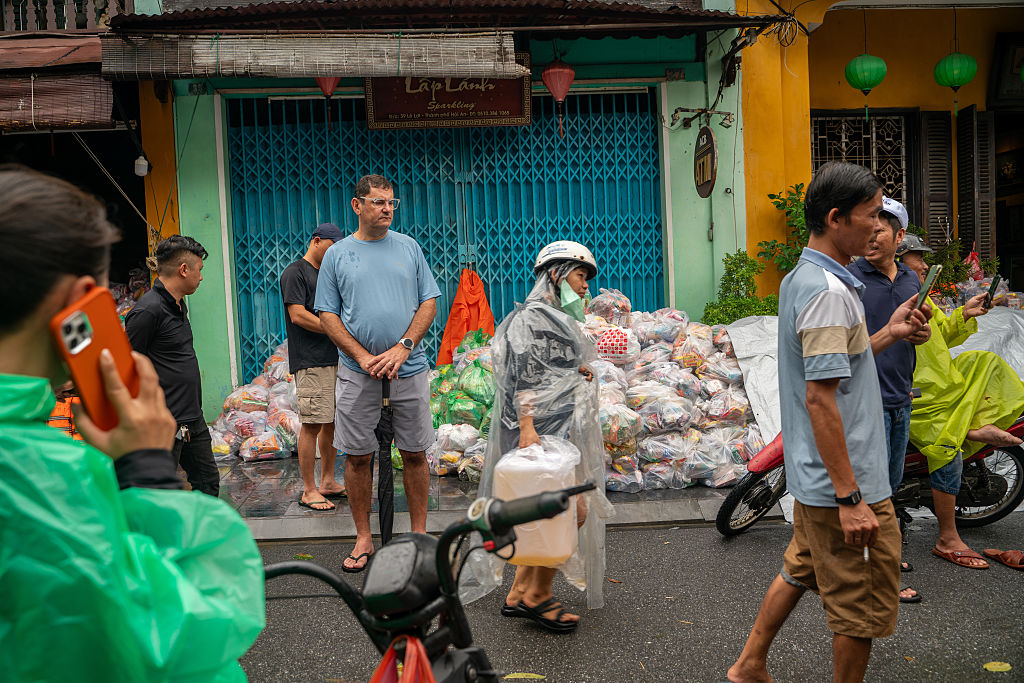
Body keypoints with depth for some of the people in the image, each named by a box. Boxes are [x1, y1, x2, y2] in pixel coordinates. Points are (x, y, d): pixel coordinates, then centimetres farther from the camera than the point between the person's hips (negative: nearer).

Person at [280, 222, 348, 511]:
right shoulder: (295, 272, -5)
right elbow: (298, 315, -14)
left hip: (334, 358, 9)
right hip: (310, 362, -8)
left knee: (332, 422, 11)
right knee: (312, 424, -6)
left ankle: (327, 482, 21)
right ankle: (309, 490, 1)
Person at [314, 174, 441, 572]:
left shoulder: (409, 247, 7)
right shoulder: (337, 254, 5)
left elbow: (429, 302, 4)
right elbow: (328, 315, 2)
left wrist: (402, 348, -10)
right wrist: (363, 357, -11)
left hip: (408, 368, 1)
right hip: (357, 371, 0)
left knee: (414, 453, 6)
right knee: (357, 457, 4)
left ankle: (419, 534, 20)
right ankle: (363, 539, 19)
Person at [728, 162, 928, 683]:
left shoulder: (799, 278, 10)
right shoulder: (829, 292, -21)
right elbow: (820, 398, -25)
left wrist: (886, 335, 8)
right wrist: (850, 497, -24)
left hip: (815, 477, 10)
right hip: (846, 482, -10)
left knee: (801, 570, 24)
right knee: (863, 605, 6)